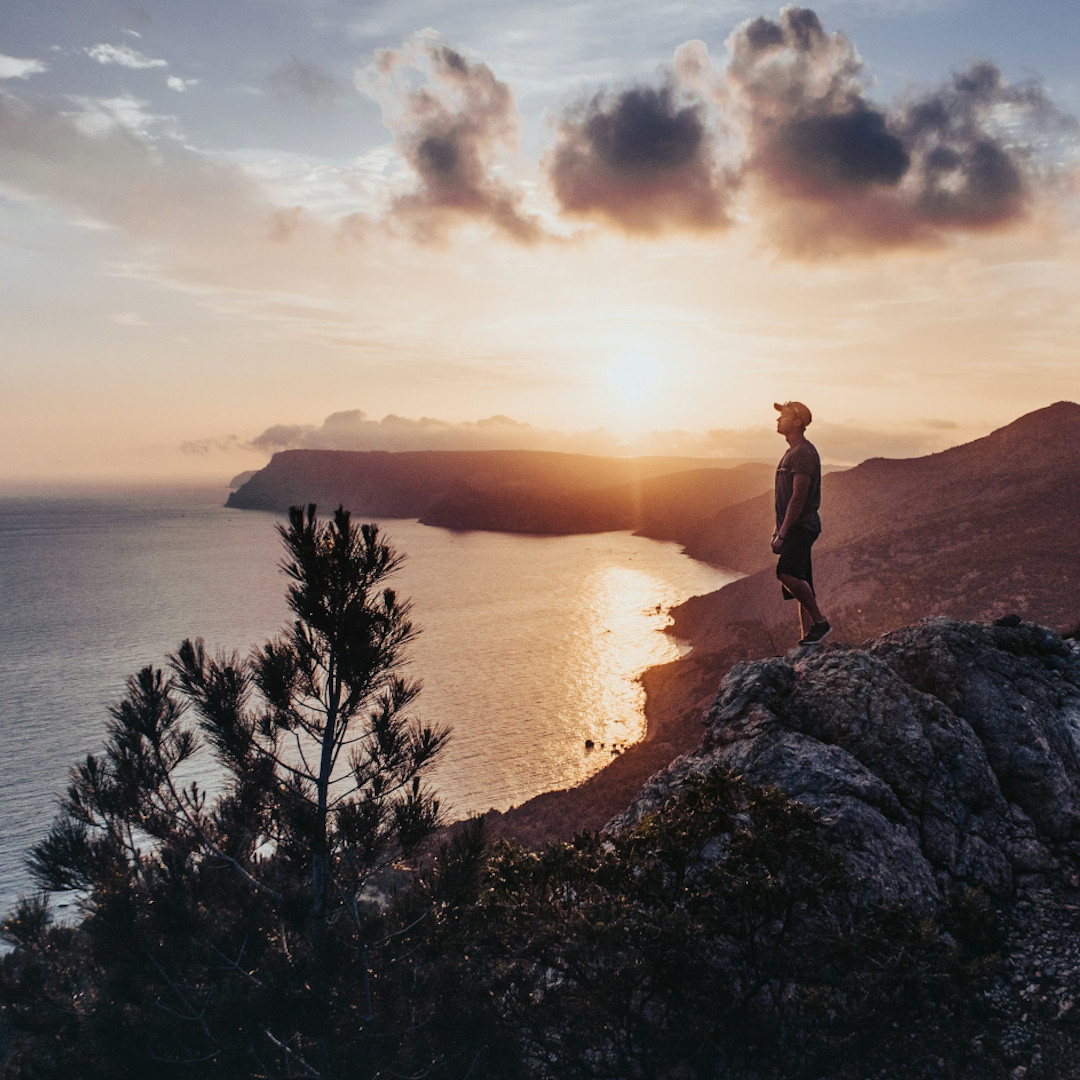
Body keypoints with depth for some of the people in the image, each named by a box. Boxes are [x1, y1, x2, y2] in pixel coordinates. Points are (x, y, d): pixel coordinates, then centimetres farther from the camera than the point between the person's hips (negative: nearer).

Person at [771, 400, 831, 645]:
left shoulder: (803, 452, -12)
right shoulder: (793, 452, 20)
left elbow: (799, 497, -19)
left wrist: (782, 533, -21)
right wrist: (780, 532, 22)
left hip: (800, 527, -10)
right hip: (794, 530, 10)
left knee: (788, 573, -26)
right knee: (800, 584, 8)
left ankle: (820, 622, -16)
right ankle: (808, 634, 9)